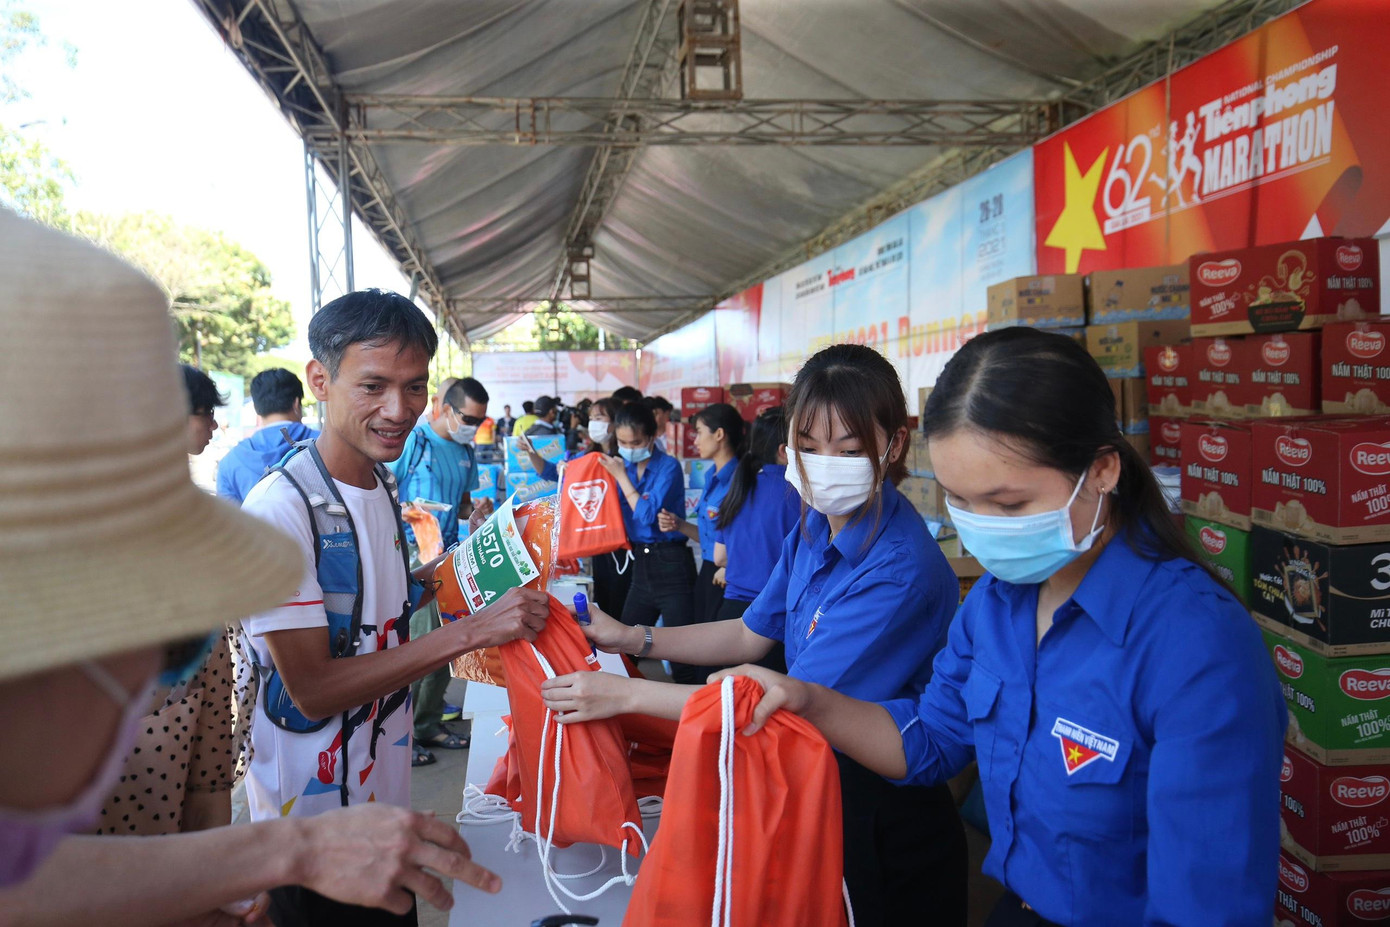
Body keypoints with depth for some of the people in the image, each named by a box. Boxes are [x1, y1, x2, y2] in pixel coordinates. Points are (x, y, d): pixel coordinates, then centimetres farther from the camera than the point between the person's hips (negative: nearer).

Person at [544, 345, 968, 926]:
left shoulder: (900, 569, -29)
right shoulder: (814, 525, -3)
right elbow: (752, 636, 8)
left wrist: (629, 693, -26)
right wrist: (633, 640, -3)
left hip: (883, 807, -8)